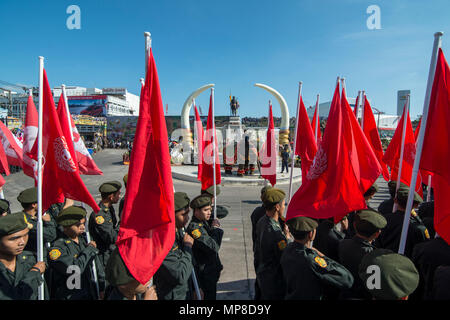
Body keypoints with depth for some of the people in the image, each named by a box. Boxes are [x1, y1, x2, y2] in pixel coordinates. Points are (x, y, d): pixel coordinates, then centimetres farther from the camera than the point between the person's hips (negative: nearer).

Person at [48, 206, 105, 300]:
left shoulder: (85, 241, 6)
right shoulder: (57, 248, -14)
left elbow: (98, 266, 14)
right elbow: (74, 269, -27)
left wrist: (101, 289, 14)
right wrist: (90, 249, -16)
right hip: (70, 297, -5)